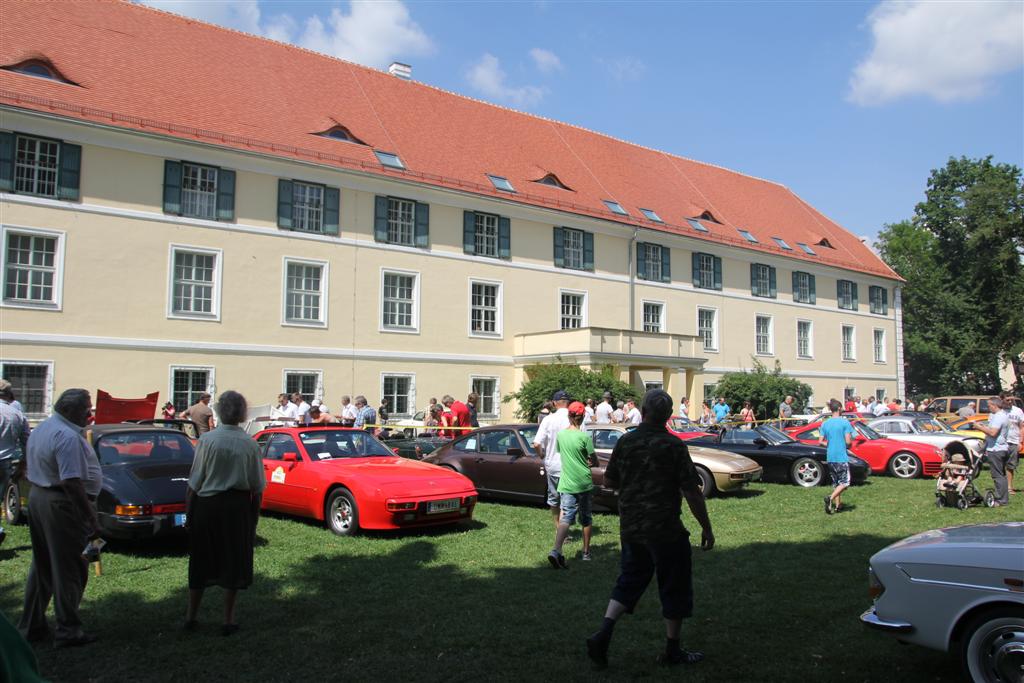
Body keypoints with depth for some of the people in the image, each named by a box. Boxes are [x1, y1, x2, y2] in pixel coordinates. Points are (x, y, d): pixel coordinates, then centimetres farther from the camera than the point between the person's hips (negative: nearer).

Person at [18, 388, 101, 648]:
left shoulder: (41, 429, 12)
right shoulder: (68, 436, -20)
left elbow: (30, 471, 19)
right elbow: (72, 483, -25)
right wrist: (92, 520, -22)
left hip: (37, 498, 10)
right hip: (61, 505, -10)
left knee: (41, 567, 19)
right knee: (69, 570, 0)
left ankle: (31, 626, 27)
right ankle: (68, 631, 8)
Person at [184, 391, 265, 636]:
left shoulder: (207, 439, -9)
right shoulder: (250, 444, -5)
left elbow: (194, 482, -7)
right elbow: (257, 488, 0)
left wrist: (188, 511, 3)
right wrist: (254, 518, 10)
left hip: (207, 505, 0)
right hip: (238, 506, 0)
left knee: (201, 560, 15)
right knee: (233, 561, 11)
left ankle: (191, 616, 26)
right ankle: (228, 620, 16)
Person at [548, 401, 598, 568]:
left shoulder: (560, 435, 2)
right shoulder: (585, 437, -11)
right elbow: (594, 461, -6)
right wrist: (596, 463, 16)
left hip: (566, 484, 2)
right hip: (584, 483, -2)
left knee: (565, 518, -5)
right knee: (586, 518, 16)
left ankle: (556, 550, -27)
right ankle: (586, 552, 26)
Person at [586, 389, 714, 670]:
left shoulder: (625, 441, -1)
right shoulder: (674, 446, -14)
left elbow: (608, 481, 7)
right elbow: (692, 492, -13)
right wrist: (706, 528, -4)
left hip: (630, 528, 5)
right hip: (664, 530, -4)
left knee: (629, 581, 17)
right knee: (675, 588, 11)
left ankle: (603, 635, 4)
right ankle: (672, 651, 20)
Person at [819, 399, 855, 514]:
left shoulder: (825, 424, 5)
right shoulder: (845, 422, -10)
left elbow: (820, 442, 3)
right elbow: (848, 441, -14)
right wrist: (851, 440, 8)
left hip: (830, 457, 5)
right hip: (842, 457, -5)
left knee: (835, 482, 16)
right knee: (845, 482, 0)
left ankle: (837, 505, 16)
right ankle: (830, 498, -20)